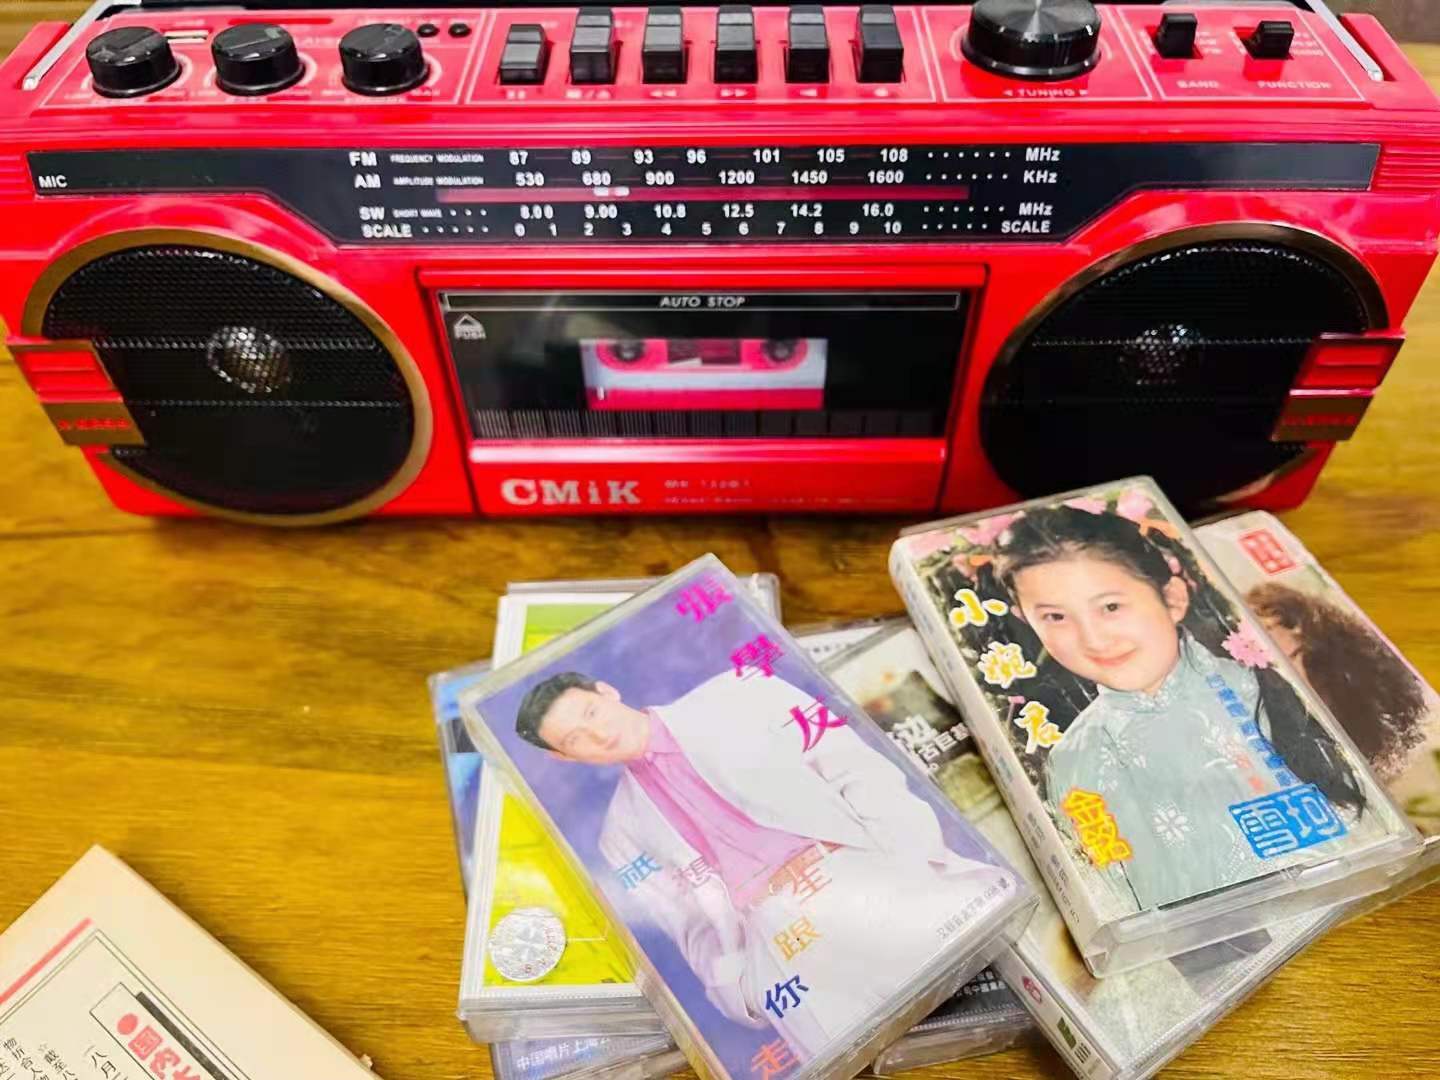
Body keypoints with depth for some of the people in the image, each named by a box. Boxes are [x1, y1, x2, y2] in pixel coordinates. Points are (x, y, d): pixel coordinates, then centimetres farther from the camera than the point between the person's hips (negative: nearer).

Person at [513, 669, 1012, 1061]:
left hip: (865, 865, -3)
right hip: (774, 933, 3)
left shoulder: (735, 698, 8)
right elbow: (696, 928, 13)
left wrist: (905, 853, -9)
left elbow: (858, 769, 3)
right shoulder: (624, 833, 16)